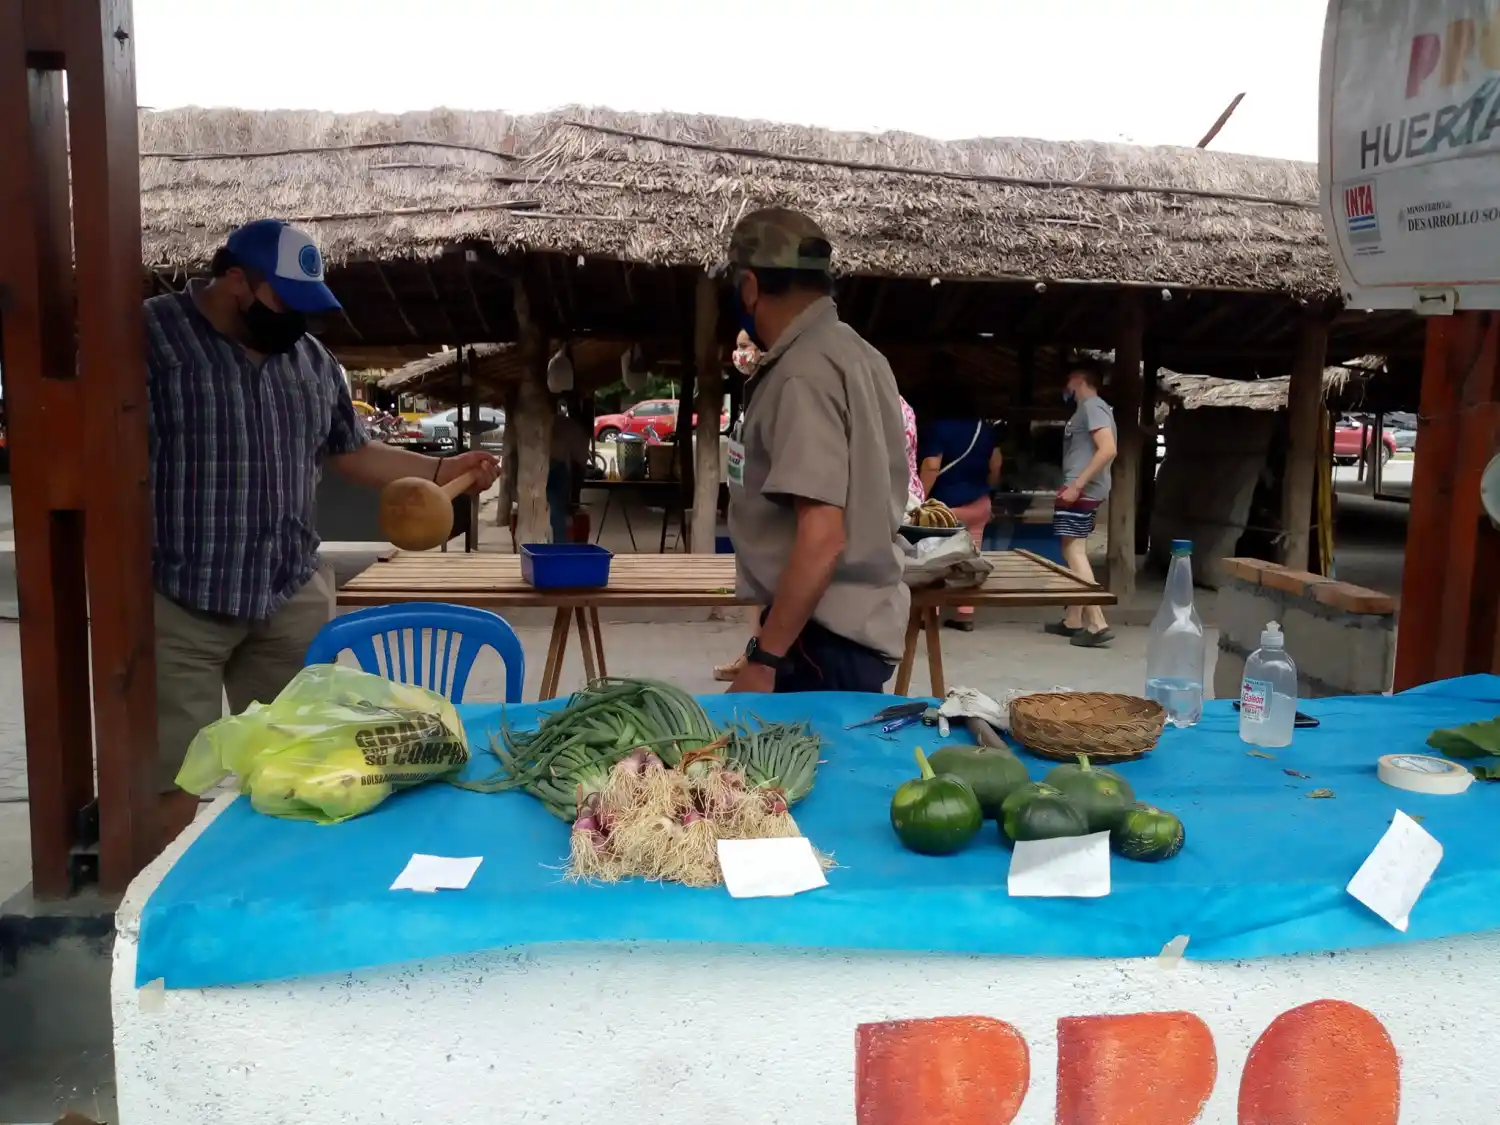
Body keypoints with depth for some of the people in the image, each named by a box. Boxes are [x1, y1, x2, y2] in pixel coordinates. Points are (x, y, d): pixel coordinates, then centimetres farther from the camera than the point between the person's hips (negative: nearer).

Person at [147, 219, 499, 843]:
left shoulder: (313, 360, 12)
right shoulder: (151, 336, -7)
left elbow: (353, 451, 21)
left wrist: (441, 470, 9)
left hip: (292, 595, 6)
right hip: (178, 601, -5)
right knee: (173, 784, -1)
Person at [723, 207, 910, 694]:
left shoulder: (804, 372, -18)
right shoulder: (857, 353, 12)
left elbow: (822, 537, -25)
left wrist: (764, 659, -21)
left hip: (824, 637, -10)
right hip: (862, 619, 10)